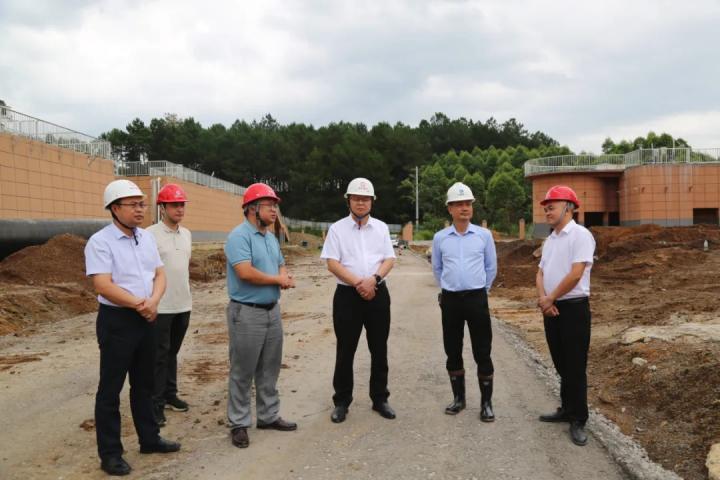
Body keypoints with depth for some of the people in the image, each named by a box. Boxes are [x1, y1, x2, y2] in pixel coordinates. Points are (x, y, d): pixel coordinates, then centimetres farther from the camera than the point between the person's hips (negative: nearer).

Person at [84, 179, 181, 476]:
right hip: (117, 321, -7)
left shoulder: (147, 238, 8)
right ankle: (109, 453, 13)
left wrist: (153, 302, -12)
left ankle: (149, 439, 31)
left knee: (144, 384, 18)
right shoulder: (100, 242, -13)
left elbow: (160, 275, 7)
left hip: (147, 319, 7)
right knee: (111, 389, 3)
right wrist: (140, 304, -16)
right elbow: (103, 286, -21)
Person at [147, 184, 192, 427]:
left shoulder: (186, 234, 10)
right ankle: (156, 403, 9)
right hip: (161, 306, -6)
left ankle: (170, 394, 28)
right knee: (159, 355, 1)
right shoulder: (150, 234, -12)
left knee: (172, 352, 17)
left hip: (183, 305, 6)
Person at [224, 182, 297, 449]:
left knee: (270, 369, 16)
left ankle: (269, 415, 28)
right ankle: (239, 423, 13)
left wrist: (285, 277, -5)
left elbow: (281, 265, 20)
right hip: (247, 312, -8)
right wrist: (277, 280, -12)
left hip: (272, 310, 9)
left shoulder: (271, 237, 13)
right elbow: (245, 272, -25)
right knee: (243, 372, 2)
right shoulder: (239, 235, -15)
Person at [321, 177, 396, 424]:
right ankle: (342, 401, 16)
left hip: (378, 294, 3)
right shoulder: (337, 229, 0)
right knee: (345, 351, 4)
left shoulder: (381, 227, 9)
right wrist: (358, 284, -16)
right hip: (348, 295, -2)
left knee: (379, 350, 9)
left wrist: (373, 279, -15)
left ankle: (380, 398, 22)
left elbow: (389, 259, 3)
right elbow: (332, 264, -8)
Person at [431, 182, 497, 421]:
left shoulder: (484, 235, -1)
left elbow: (491, 267, 10)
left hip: (477, 298, -2)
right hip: (450, 300, 2)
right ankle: (458, 398, 23)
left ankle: (486, 402, 11)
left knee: (482, 352, 0)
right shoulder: (440, 238, 2)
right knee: (453, 352, 9)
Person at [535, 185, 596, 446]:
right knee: (561, 365, 16)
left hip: (573, 308, -8)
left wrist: (549, 299, -9)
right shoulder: (550, 240, 14)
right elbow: (541, 274, 12)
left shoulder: (580, 235, -12)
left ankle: (577, 421, 8)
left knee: (575, 367, -1)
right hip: (551, 309, 8)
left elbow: (575, 274, -19)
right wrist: (543, 300, -7)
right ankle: (566, 409, 28)